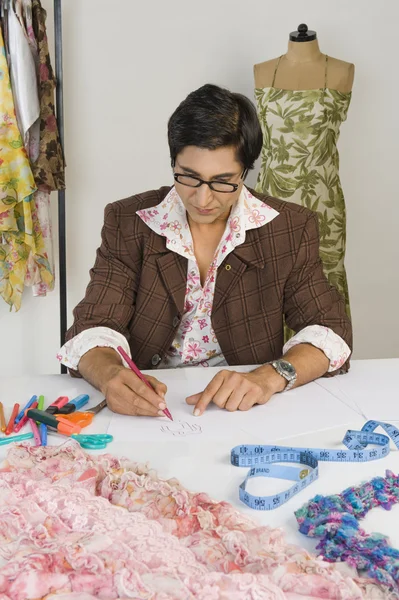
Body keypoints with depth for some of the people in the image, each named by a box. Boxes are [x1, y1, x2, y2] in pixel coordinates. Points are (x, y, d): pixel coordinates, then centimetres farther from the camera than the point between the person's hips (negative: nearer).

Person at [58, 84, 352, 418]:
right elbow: (94, 329, -8)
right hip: (145, 408, 1)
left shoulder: (290, 229, -2)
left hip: (247, 412, 0)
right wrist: (111, 374, -31)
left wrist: (271, 377, -27)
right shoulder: (128, 223, -2)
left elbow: (329, 331, -6)